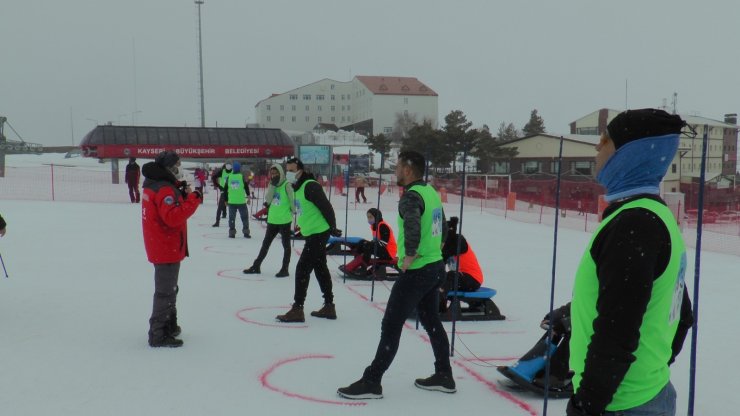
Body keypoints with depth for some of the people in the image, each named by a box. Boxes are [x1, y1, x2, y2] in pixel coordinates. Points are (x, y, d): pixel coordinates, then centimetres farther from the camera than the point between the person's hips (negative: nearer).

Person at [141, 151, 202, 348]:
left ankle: (169, 326, 37)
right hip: (167, 248, -11)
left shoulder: (155, 184, 11)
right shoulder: (165, 189, -21)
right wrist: (193, 199, -29)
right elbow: (172, 217, -31)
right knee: (165, 291, -2)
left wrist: (182, 195, 0)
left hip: (161, 247, 11)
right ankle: (158, 335, 4)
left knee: (168, 288, 23)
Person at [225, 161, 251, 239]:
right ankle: (246, 231, 7)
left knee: (232, 217, 9)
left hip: (231, 201, 2)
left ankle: (232, 232, 7)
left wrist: (226, 200, 14)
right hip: (241, 201, -2)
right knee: (244, 216, 9)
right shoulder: (242, 176, -7)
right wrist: (248, 195, 13)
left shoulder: (229, 177, 2)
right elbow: (246, 186, -2)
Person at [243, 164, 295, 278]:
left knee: (286, 245, 5)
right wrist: (272, 185, -9)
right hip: (272, 220, 7)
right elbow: (268, 199, -1)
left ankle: (285, 269, 12)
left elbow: (293, 200, -12)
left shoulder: (287, 184, -12)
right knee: (265, 243, 15)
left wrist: (293, 211, -7)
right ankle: (256, 266, 24)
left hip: (284, 220, -7)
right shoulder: (273, 184, 10)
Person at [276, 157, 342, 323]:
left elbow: (326, 207, -20)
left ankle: (297, 310, -5)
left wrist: (332, 227, -18)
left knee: (302, 269, -9)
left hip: (318, 233, -10)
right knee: (320, 269, 15)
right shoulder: (298, 187, 12)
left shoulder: (310, 186, -18)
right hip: (313, 233, 10)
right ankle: (329, 307, 25)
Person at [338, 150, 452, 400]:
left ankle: (371, 382, 4)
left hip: (416, 271, -9)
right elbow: (443, 229, 19)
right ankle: (444, 376, 28)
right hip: (436, 266, 9)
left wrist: (409, 255, -27)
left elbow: (412, 224, -39)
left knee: (391, 325, -2)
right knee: (432, 322, 19)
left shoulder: (411, 196, -18)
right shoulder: (431, 192, 10)